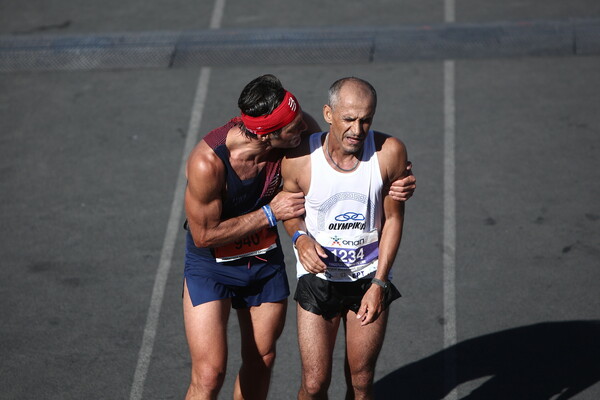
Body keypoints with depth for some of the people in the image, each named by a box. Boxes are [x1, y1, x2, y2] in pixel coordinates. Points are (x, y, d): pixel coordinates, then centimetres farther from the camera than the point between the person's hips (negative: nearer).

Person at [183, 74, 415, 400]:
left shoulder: (300, 129, -21)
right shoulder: (207, 162, -34)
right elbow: (203, 235, -22)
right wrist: (270, 213, -23)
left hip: (266, 263, 5)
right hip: (211, 268, -5)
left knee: (261, 362, 18)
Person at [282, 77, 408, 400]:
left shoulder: (389, 153, -15)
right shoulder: (300, 158, -17)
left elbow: (393, 219, -4)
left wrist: (379, 283, -7)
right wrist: (300, 238, -19)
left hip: (370, 277, 1)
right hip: (319, 276, -1)